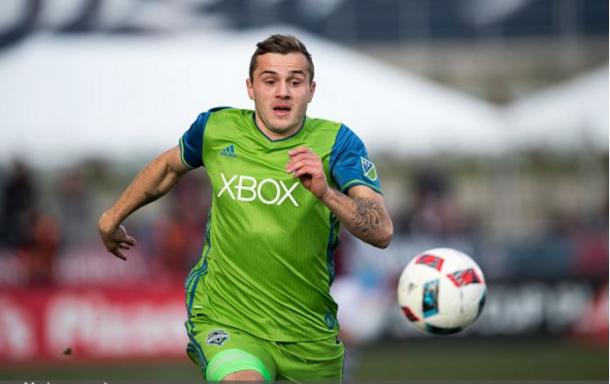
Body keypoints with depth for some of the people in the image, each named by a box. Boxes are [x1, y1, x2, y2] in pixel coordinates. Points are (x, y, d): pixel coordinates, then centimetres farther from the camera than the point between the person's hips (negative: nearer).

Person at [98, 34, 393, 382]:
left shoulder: (335, 141, -8)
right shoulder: (215, 129, -2)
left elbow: (382, 232, -20)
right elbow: (169, 167, 21)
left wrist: (326, 193, -37)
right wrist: (112, 219, 31)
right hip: (226, 321, -2)